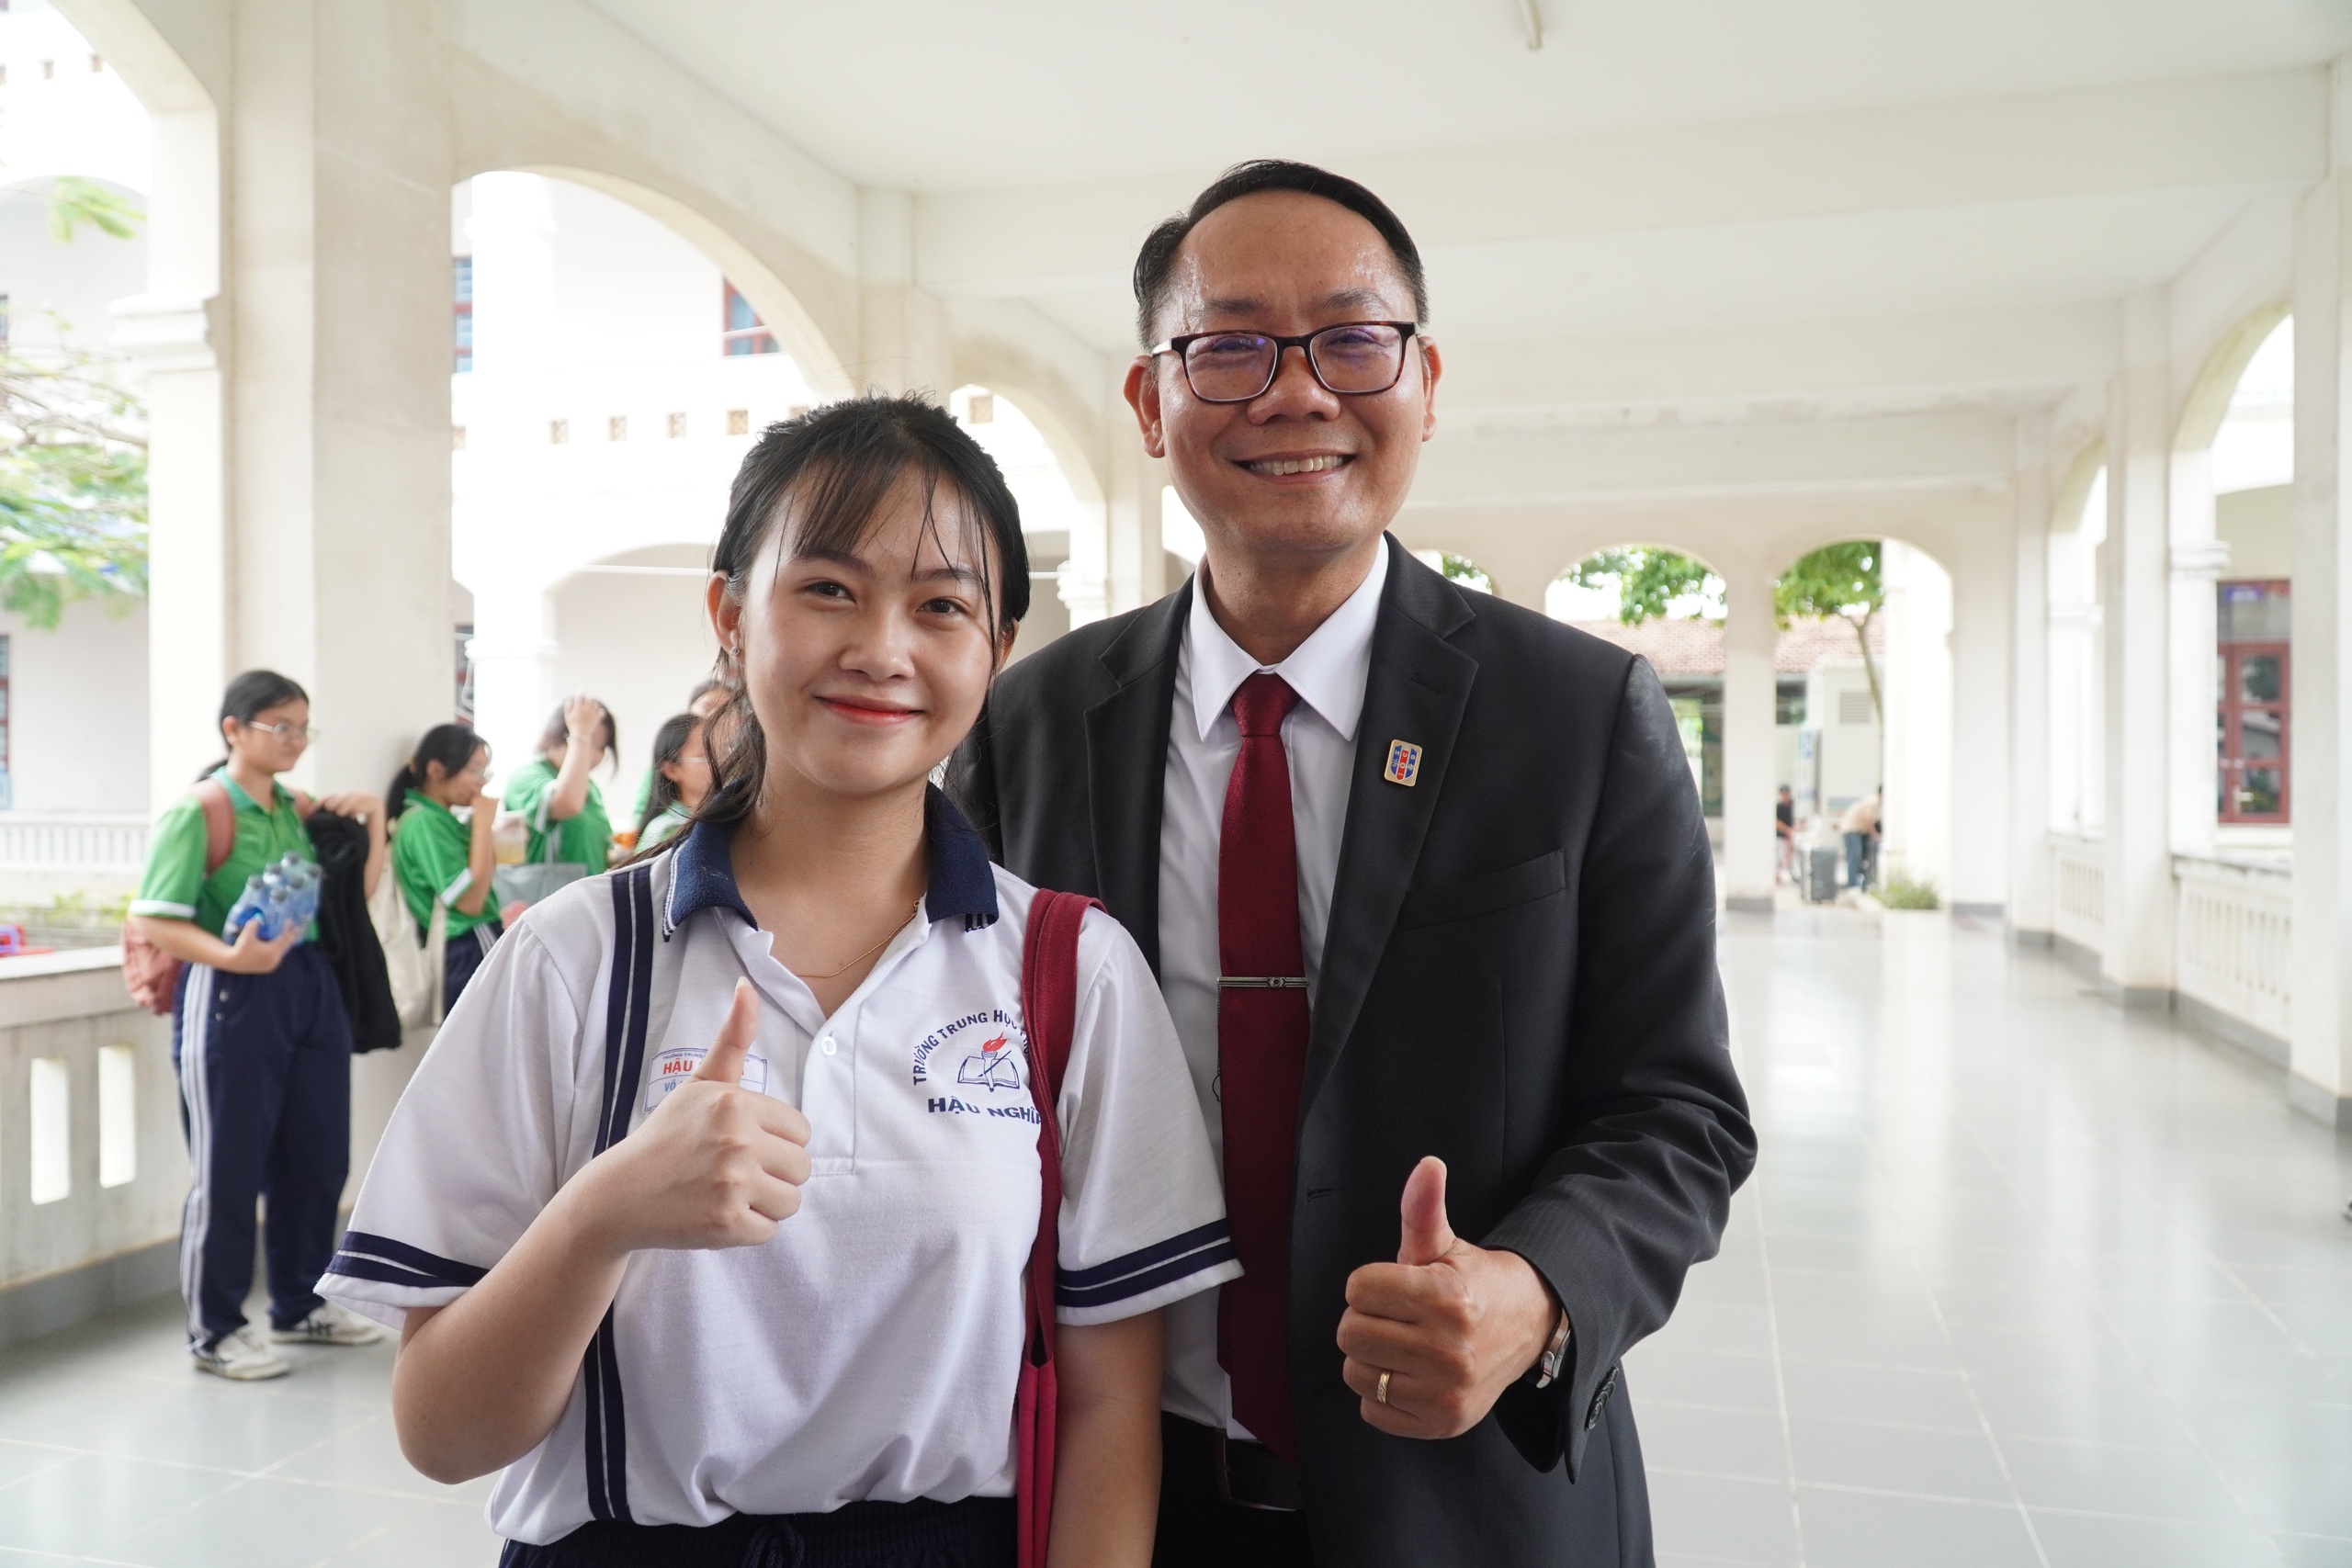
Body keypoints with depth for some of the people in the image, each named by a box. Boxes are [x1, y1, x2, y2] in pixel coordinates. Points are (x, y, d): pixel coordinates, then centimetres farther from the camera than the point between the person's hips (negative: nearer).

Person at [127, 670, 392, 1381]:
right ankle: (214, 1332, 16)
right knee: (230, 1167, 2)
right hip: (233, 998, -7)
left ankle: (300, 1306, 30)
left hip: (310, 988, 7)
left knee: (316, 1156, 13)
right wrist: (233, 955, -29)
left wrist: (373, 822, 5)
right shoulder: (197, 811, -9)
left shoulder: (297, 809, 11)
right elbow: (153, 921, -15)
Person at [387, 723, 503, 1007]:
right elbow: (469, 901, -20)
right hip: (466, 956, -9)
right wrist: (482, 823, -16)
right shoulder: (422, 822, -14)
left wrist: (480, 824, 5)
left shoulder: (442, 819, 12)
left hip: (480, 947, 9)